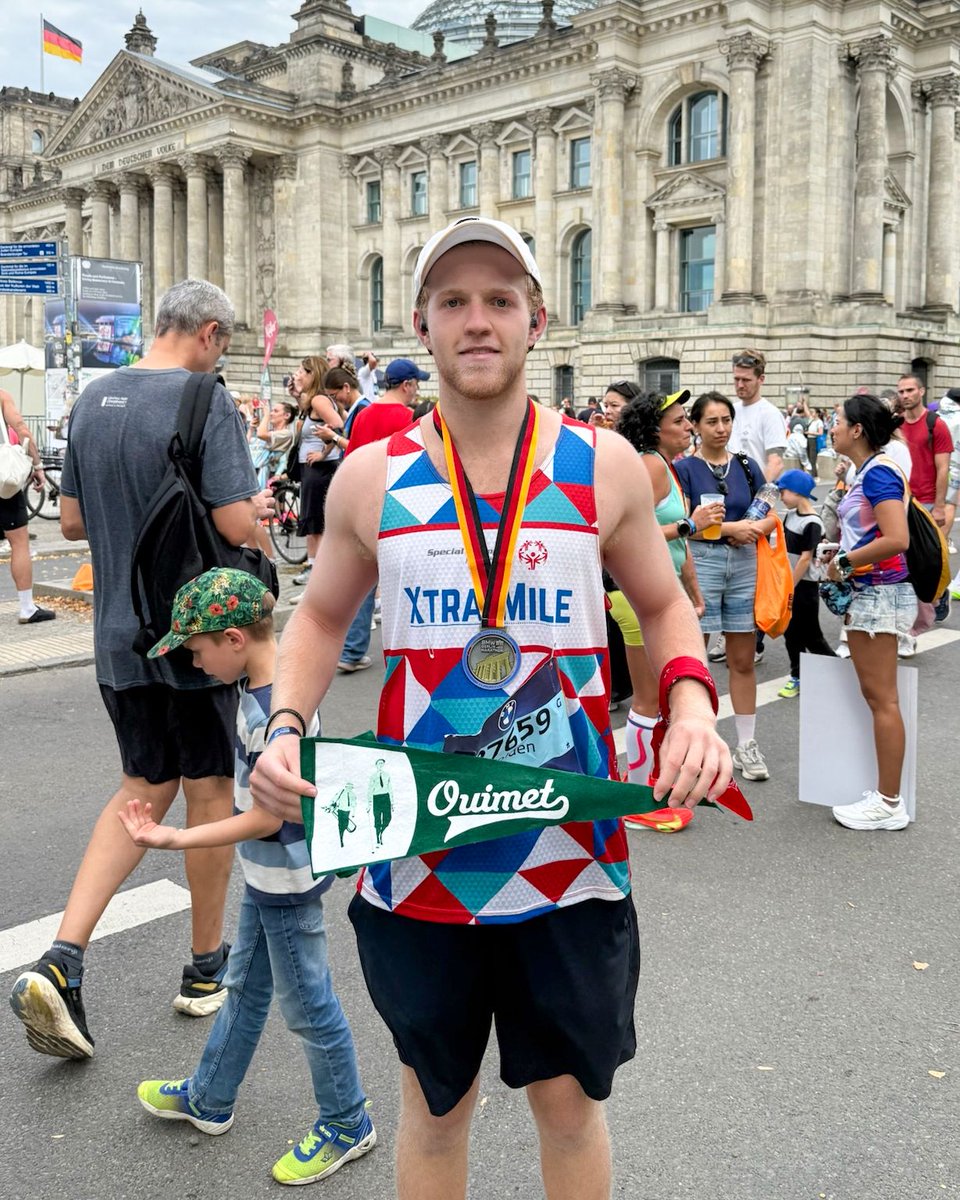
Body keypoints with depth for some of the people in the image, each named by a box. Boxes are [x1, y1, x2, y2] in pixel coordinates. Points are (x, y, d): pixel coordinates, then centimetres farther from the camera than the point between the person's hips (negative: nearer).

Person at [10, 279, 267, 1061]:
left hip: (119, 636, 6)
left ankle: (61, 963, 3)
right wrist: (257, 506, 0)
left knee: (143, 790, 16)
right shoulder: (207, 401, -15)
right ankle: (208, 967, 25)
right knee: (209, 792, 10)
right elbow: (236, 525, -22)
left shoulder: (93, 399, 7)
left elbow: (72, 520, 11)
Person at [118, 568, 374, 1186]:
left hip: (288, 883, -10)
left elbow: (266, 818, -26)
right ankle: (209, 1099, 44)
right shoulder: (276, 677, -1)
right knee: (245, 985, 25)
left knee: (308, 1005, 7)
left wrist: (174, 838, -24)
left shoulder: (274, 715, -31)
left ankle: (347, 1126, 27)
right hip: (270, 877, 10)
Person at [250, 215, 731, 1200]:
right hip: (416, 856, 1)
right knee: (434, 1106, 19)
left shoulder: (603, 466, -3)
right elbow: (321, 616, 11)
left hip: (570, 855, 0)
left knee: (569, 1105, 16)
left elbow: (662, 604, 9)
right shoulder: (370, 476, -2)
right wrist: (284, 724, -6)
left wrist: (692, 704, -10)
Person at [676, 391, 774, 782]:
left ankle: (746, 745, 18)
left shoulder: (747, 466, 10)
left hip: (744, 563, 4)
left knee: (743, 661, 8)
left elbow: (770, 515, 12)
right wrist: (731, 527, -15)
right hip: (700, 562, -4)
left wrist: (755, 528, -9)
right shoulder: (684, 468, -3)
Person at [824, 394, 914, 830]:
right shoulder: (865, 472, 12)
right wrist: (842, 564, 9)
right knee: (873, 694, 14)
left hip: (880, 592, -10)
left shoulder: (879, 472, -16)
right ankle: (884, 793, 23)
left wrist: (845, 562, -16)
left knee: (882, 698, -4)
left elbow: (897, 539, -26)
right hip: (864, 592, 10)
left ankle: (889, 805, 4)